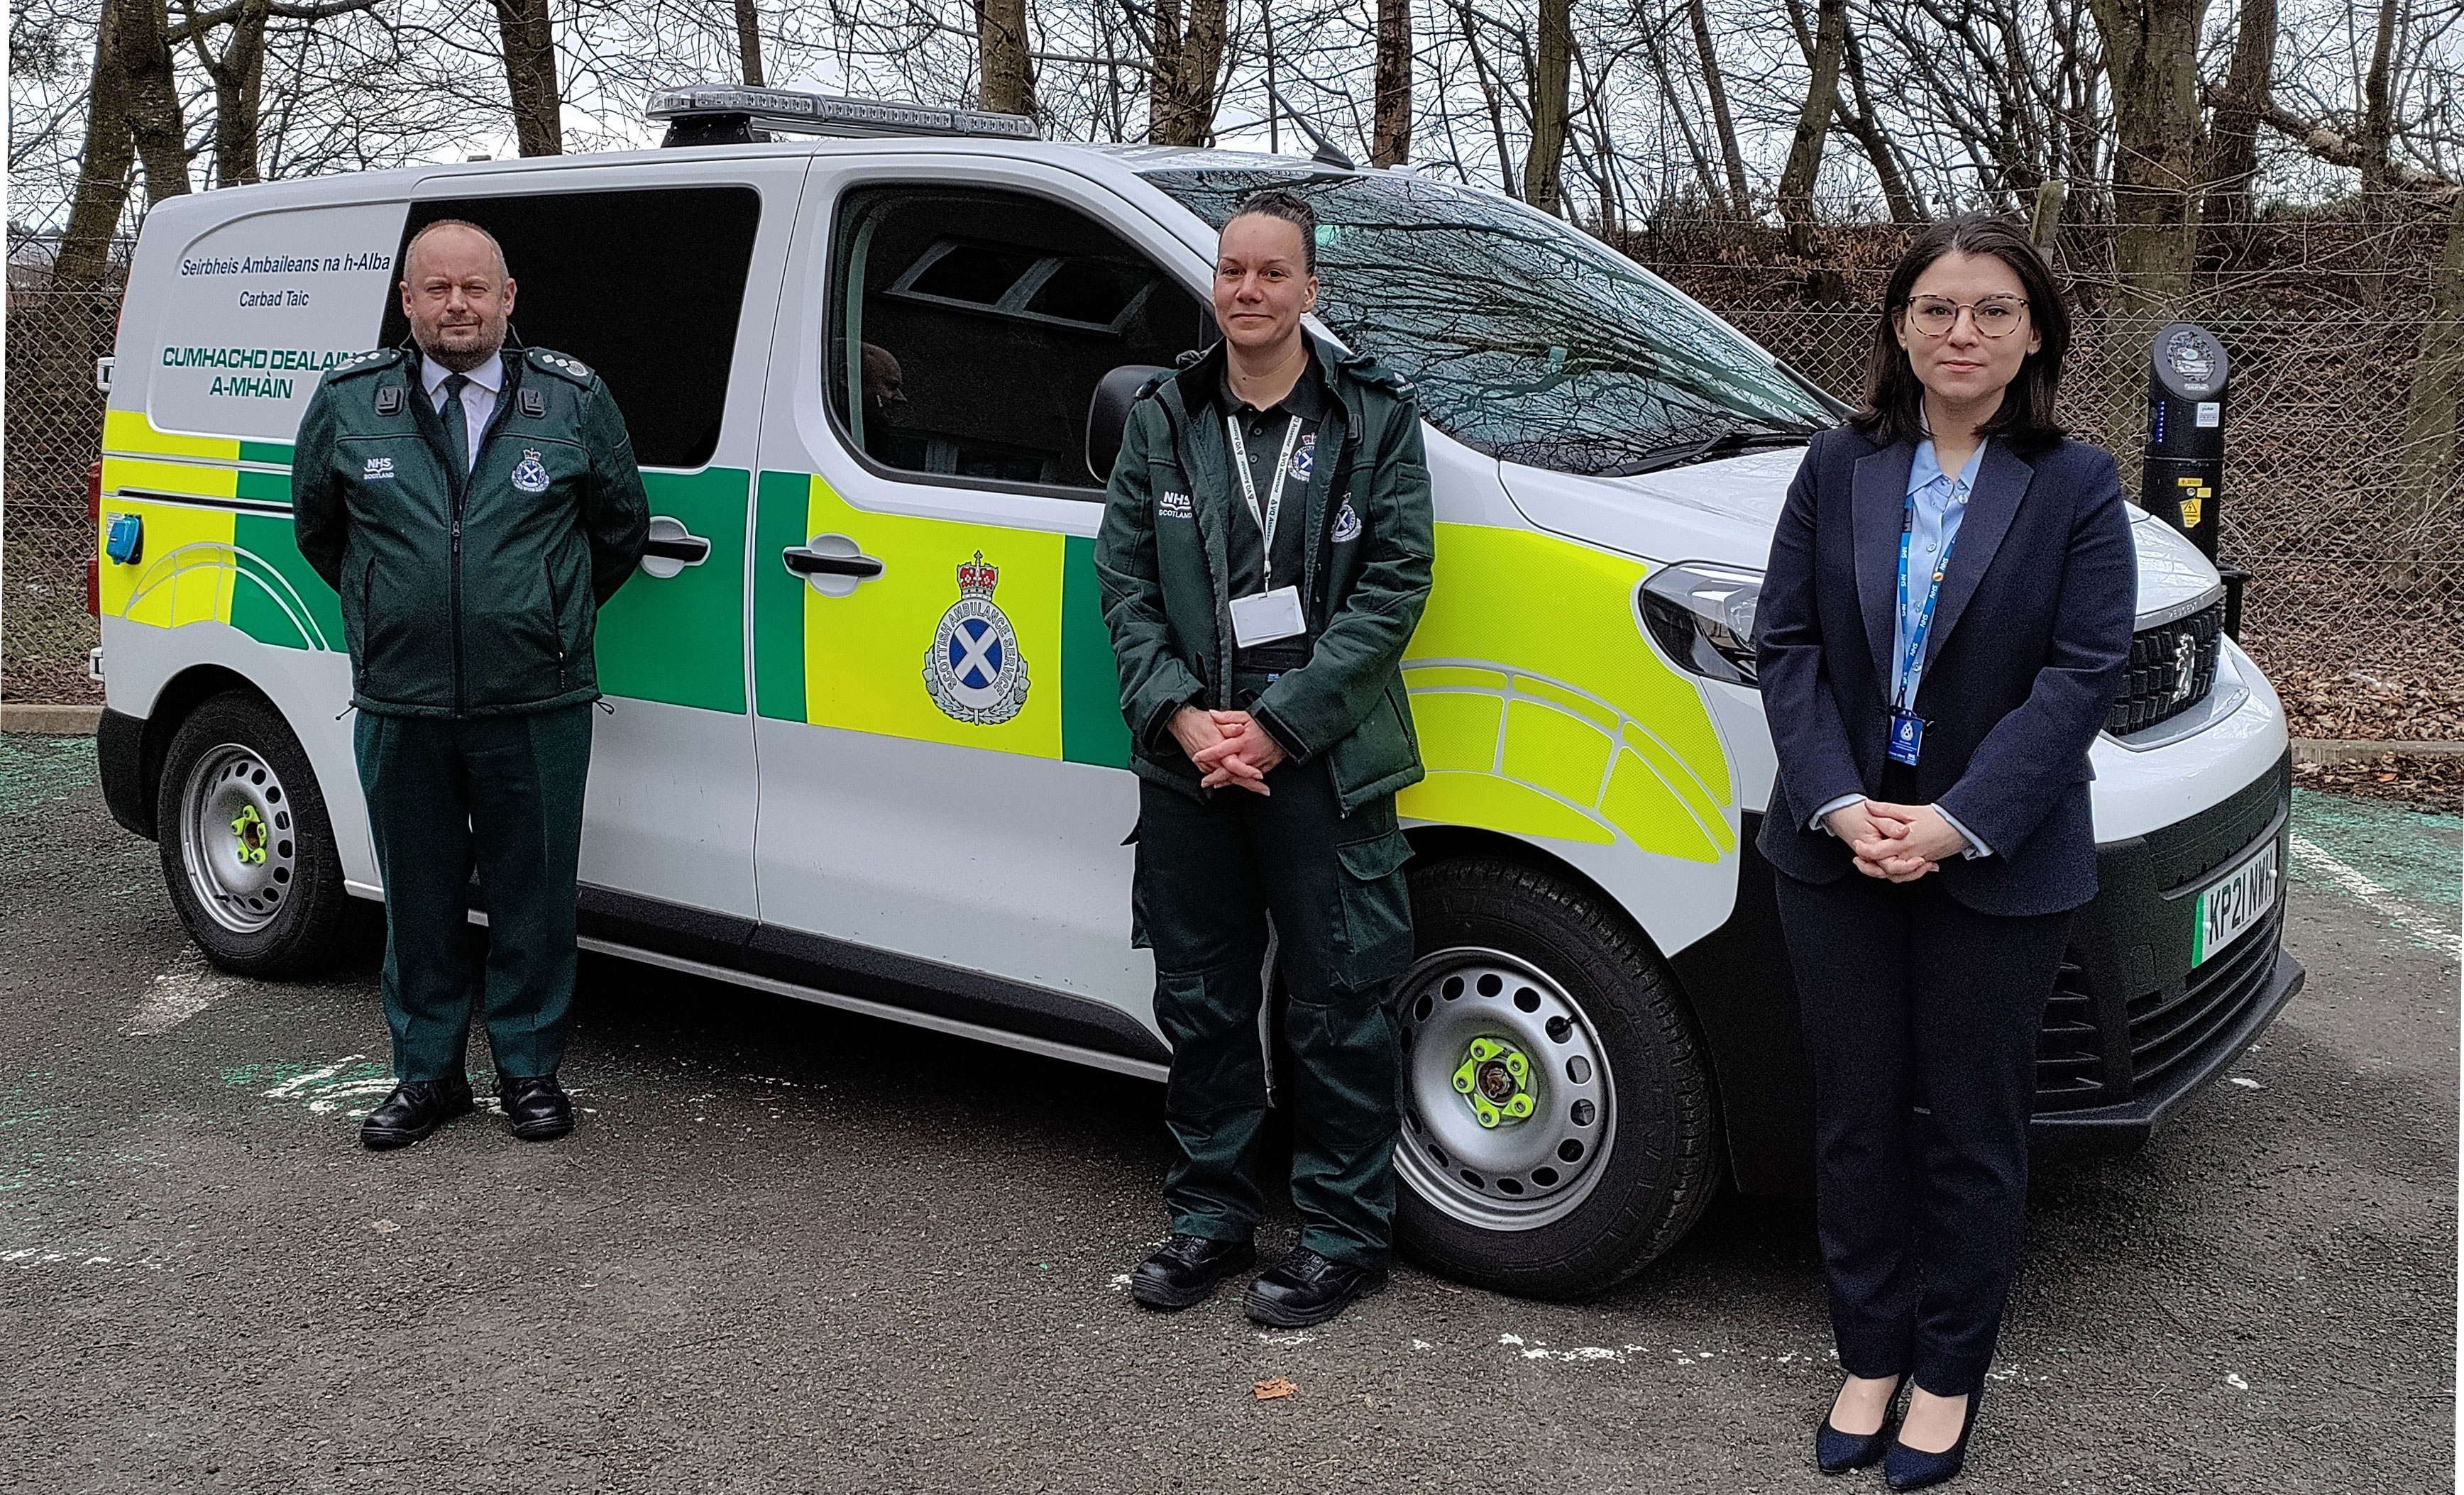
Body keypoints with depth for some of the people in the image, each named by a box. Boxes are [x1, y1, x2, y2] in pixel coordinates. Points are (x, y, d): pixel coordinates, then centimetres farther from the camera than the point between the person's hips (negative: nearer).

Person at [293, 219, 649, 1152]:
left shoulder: (574, 401, 0)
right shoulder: (348, 404, 3)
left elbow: (622, 528, 12)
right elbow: (317, 527, 19)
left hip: (537, 705, -1)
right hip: (400, 706, 1)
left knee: (534, 898, 7)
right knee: (419, 899, 11)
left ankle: (530, 1070, 22)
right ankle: (426, 1074, 25)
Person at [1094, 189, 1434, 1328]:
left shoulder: (1375, 416, 0)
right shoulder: (1164, 418, 9)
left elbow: (1395, 584, -7)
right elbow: (1123, 578, 6)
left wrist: (1277, 723, -13)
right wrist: (1182, 715, -9)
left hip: (1324, 764, -3)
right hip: (1186, 762, 4)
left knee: (1339, 1008, 3)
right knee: (1200, 1001, 13)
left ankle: (1343, 1233, 18)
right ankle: (1210, 1215, 28)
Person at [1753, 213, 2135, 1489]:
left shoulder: (2077, 488, -3)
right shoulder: (1836, 470, 4)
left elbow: (2083, 674, -9)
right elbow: (1785, 643, 0)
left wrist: (1954, 824, -18)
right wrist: (1842, 805, -13)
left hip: (2000, 867, -2)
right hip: (1837, 851, 2)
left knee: (1971, 1128, 9)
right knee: (1857, 1117, 12)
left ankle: (1948, 1376, 27)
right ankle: (1870, 1358, 29)